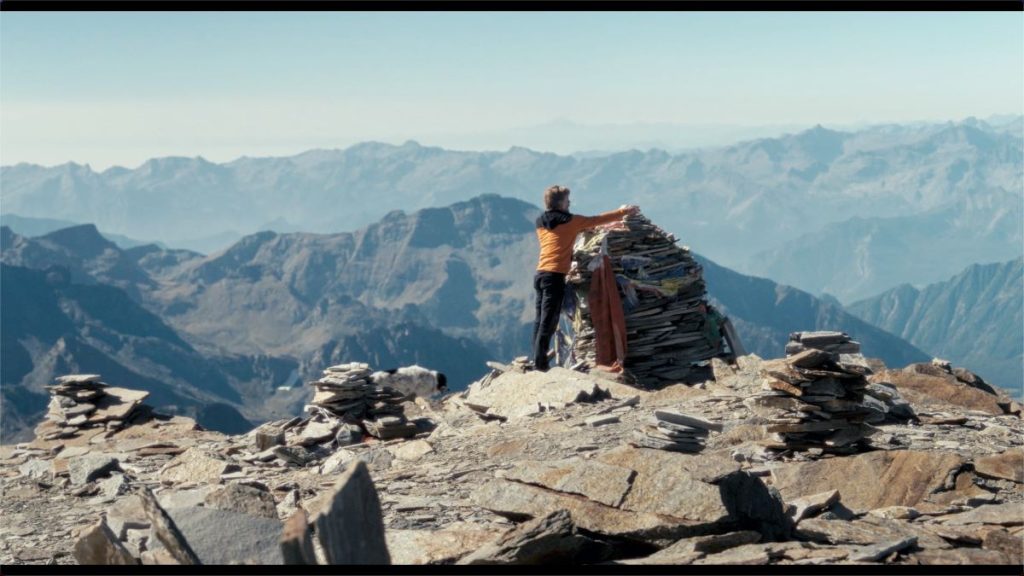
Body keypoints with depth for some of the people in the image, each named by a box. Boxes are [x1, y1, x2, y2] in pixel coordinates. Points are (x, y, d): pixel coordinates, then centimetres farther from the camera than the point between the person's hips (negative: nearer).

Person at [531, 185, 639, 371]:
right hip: (555, 276, -7)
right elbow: (597, 220, 5)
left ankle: (537, 361, 11)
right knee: (548, 323, -7)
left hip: (540, 274, 7)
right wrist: (623, 212, 18)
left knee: (540, 320, 10)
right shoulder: (569, 221, -5)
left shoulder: (541, 223, 14)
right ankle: (540, 364, -8)